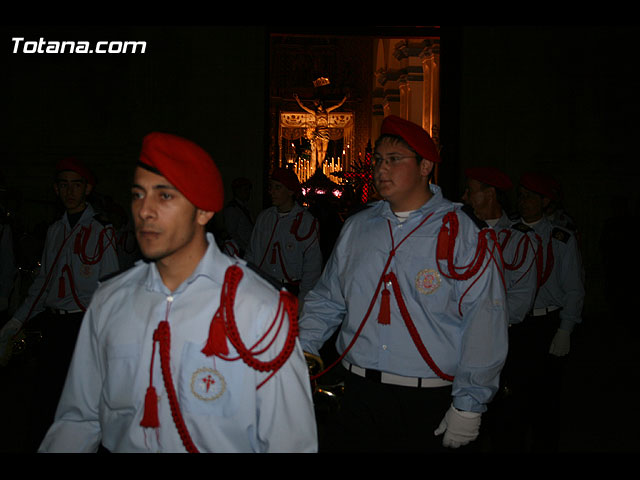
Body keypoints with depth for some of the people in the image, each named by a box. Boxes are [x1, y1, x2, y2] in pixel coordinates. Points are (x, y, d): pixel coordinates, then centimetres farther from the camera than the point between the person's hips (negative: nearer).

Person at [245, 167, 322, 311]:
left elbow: (312, 266, -5)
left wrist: (302, 300, -10)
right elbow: (251, 254, 16)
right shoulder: (263, 217, 10)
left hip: (291, 289, -4)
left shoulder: (306, 221, -5)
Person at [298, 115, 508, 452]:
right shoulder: (356, 228, 8)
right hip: (357, 395, 4)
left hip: (427, 403, -4)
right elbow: (327, 298, 14)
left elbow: (484, 327, -10)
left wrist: (468, 407, -10)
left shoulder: (461, 235, -8)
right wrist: (302, 346, 1)